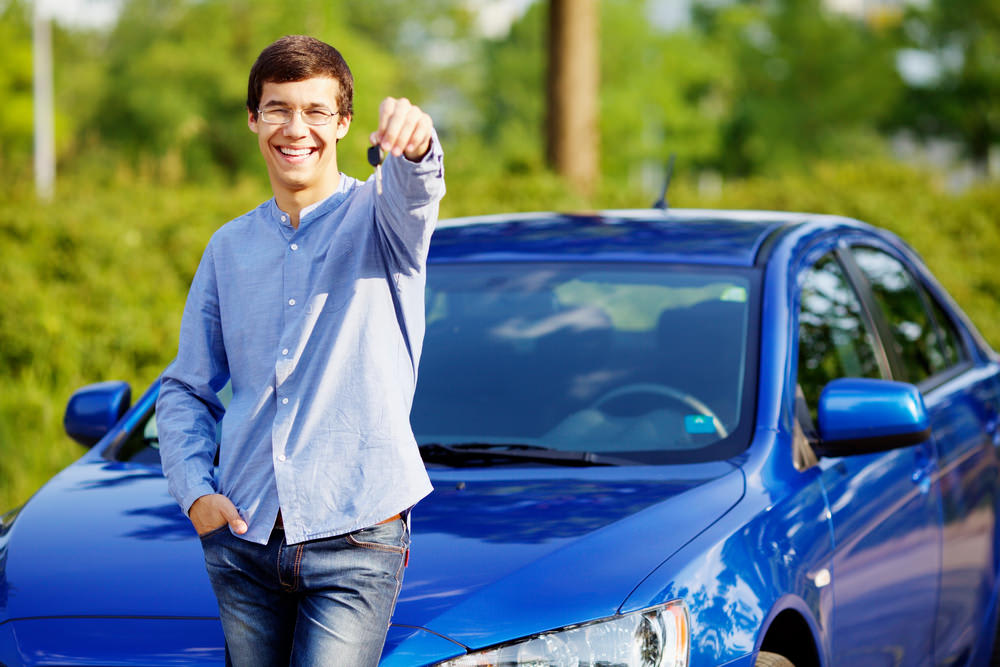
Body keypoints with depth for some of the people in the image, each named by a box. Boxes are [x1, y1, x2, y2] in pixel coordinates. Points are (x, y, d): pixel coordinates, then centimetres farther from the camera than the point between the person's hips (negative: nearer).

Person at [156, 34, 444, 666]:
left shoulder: (375, 217, 1)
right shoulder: (231, 246, 14)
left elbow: (412, 195, -25)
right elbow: (186, 388, 18)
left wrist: (415, 146, -49)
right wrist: (195, 490, 1)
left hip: (357, 538, -4)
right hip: (244, 537, 4)